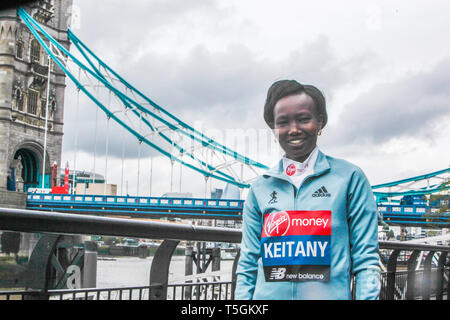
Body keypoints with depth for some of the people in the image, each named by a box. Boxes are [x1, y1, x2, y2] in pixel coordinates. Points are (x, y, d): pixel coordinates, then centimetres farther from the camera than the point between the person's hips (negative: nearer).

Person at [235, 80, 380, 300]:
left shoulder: (349, 177, 3)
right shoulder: (260, 188, 10)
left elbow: (366, 259, 1)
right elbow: (248, 263, 12)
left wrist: (368, 296, -8)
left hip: (329, 294, -2)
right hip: (268, 296, 2)